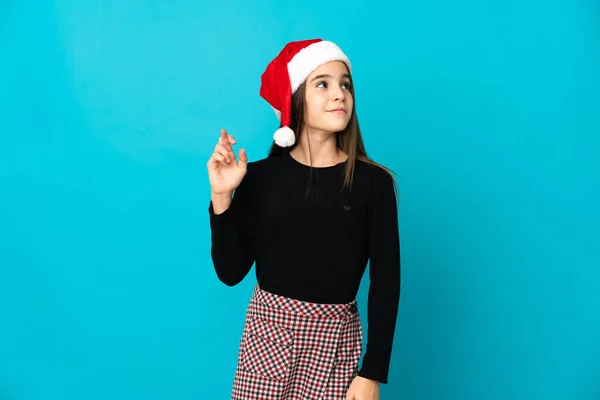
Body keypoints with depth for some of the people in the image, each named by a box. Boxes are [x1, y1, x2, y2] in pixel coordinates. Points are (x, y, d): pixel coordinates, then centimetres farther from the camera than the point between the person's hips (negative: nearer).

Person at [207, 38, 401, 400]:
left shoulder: (373, 181, -6)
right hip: (267, 330, 1)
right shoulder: (260, 176, -4)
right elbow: (231, 272, -2)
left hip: (335, 338, 0)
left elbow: (386, 281, -4)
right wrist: (221, 196, -13)